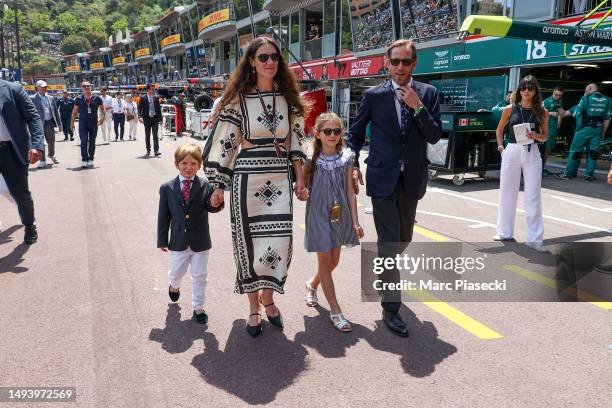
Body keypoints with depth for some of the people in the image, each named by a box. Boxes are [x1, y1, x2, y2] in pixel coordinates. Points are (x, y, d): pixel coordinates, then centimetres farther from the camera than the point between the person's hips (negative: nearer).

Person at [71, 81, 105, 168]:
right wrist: (72, 123, 7)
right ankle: (84, 160, -7)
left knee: (92, 142, 8)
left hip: (94, 122, 1)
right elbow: (74, 111, 9)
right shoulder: (79, 99, 3)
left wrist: (102, 117, -2)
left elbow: (102, 109, 13)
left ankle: (90, 160, 20)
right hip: (83, 122, -1)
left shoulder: (97, 98, 2)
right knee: (84, 141, -9)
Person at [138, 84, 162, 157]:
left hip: (155, 118, 0)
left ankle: (156, 151, -11)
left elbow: (159, 108, 10)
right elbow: (139, 108, -1)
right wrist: (140, 116, -15)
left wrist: (160, 118, 6)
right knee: (147, 135, 9)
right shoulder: (143, 98, 1)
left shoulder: (156, 98, 7)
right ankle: (148, 150, 20)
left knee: (155, 135, -7)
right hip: (147, 119, 0)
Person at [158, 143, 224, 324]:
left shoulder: (205, 185, -8)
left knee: (200, 276, 10)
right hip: (178, 241, 1)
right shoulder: (167, 188, -4)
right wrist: (162, 240, 1)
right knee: (176, 273, 18)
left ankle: (198, 307, 28)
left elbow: (210, 207, -12)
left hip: (200, 241, -1)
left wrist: (216, 204, -36)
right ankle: (174, 285, 54)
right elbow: (163, 216, -1)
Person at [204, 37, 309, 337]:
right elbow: (224, 143, -1)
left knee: (280, 241, 2)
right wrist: (218, 186, -2)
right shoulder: (238, 99, -2)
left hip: (280, 179, 3)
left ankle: (267, 297, 29)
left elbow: (296, 142, 11)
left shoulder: (288, 98, 8)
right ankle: (254, 308, 23)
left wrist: (300, 181, 7)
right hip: (247, 178, -3)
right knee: (249, 240, 4)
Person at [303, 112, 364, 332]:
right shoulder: (312, 160, -9)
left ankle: (312, 284, 45)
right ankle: (335, 311, 11)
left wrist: (355, 221, 1)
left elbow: (350, 192, 2)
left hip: (340, 215, 4)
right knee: (325, 260, 1)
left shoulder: (346, 158, -1)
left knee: (334, 260, 15)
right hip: (319, 215, -4)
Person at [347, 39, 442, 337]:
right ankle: (391, 307, 3)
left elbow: (434, 137, -5)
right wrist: (353, 165, 1)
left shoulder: (428, 94, 3)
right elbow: (356, 132, 9)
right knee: (389, 242, -6)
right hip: (382, 178, -3)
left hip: (412, 179, 3)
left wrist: (417, 107, -16)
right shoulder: (373, 95, -1)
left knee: (403, 239, 18)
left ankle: (387, 274, 47)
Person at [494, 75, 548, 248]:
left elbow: (545, 136, 9)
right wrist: (500, 146, 3)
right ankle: (505, 232, 25)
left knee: (533, 197, -2)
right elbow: (499, 130, 16)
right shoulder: (510, 109, 2)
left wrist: (536, 136, -12)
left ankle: (534, 238, 4)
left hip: (532, 154, -1)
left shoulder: (542, 111, 3)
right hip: (511, 152, 1)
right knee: (507, 194, 10)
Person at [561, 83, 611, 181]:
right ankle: (589, 174, 9)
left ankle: (569, 173, 7)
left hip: (584, 129, -4)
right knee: (593, 151, 9)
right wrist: (603, 132, 14)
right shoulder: (607, 100, 7)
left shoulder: (586, 98, -7)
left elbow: (575, 113, -3)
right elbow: (607, 118, 7)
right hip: (598, 129, 4)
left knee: (575, 151, 3)